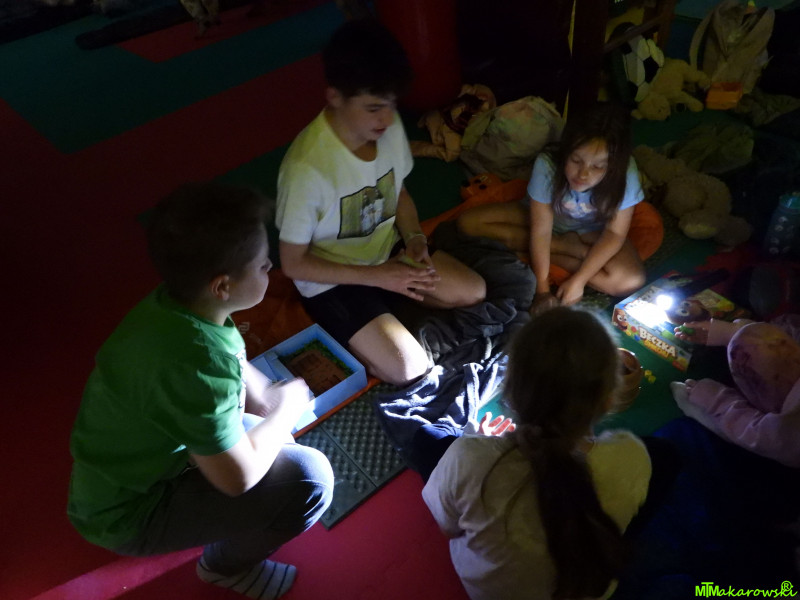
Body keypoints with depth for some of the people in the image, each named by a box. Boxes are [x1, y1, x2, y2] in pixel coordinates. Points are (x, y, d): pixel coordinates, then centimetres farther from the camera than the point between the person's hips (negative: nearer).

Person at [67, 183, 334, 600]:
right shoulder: (192, 364, -37)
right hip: (129, 513, -8)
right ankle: (226, 564, 9)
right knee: (309, 478, -18)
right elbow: (238, 477, -28)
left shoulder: (177, 304, -11)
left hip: (129, 473, 8)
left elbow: (236, 368, 8)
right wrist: (288, 409, -14)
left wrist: (272, 401, -3)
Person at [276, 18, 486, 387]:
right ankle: (345, 342, 9)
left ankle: (391, 305, 14)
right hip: (334, 280, -6)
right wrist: (376, 275, -24)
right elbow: (294, 264, -20)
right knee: (408, 369, -18)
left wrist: (415, 238, -13)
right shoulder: (307, 166, -32)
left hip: (387, 251, 7)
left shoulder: (390, 126, -13)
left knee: (473, 292, 0)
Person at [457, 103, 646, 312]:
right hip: (547, 218, 2)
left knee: (631, 281, -30)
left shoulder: (625, 174, -30)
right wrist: (542, 289, -27)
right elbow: (540, 230, -26)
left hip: (591, 233, -1)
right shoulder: (547, 165, -31)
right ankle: (572, 248, -12)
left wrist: (579, 280, -27)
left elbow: (614, 233, -20)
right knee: (468, 223, -21)